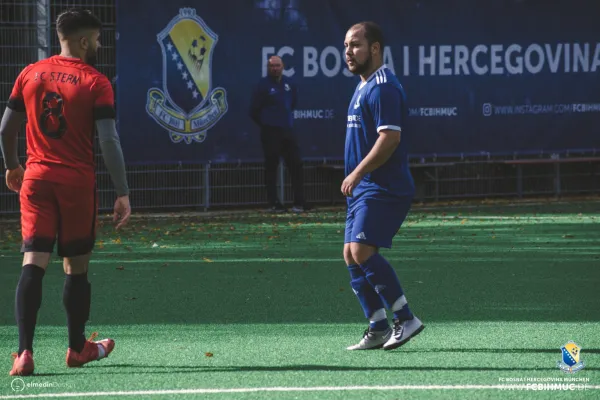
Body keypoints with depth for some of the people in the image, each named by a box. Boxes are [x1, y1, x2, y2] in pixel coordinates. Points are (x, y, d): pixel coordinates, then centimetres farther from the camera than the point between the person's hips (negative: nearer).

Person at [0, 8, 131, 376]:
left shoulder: (30, 75, 6)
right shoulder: (95, 83, -7)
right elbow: (109, 141, -12)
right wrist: (123, 194, -9)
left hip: (36, 179, 3)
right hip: (77, 183, -3)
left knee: (33, 263, -4)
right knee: (77, 266, 12)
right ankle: (78, 348, 26)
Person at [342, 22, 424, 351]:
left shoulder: (383, 87, -14)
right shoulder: (364, 86, 18)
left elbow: (390, 137, -23)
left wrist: (358, 173, -22)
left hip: (384, 188, -10)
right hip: (364, 189, 10)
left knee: (362, 251, -19)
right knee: (351, 255, 6)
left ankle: (406, 319, -13)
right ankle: (378, 329, 9)